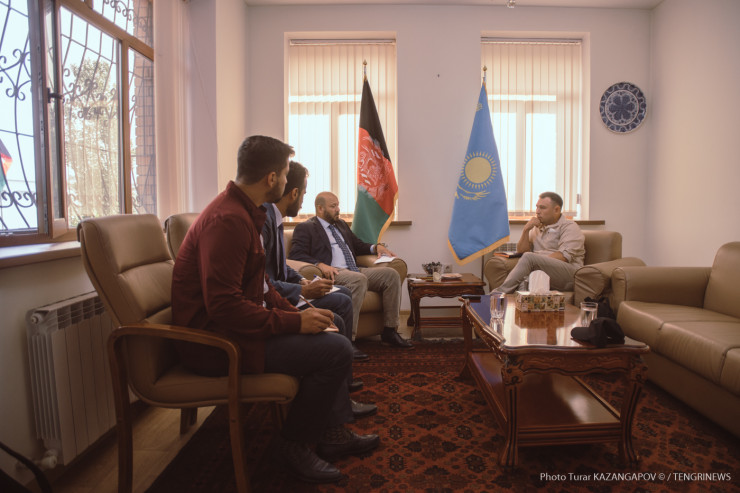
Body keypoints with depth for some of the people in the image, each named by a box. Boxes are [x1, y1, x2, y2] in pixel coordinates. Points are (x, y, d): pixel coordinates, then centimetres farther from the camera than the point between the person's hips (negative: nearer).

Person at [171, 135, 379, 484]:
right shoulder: (228, 220, -23)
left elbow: (260, 287, 15)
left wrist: (296, 313, 2)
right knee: (336, 349, -18)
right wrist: (295, 322, -22)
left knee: (330, 327, 15)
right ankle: (293, 445, 2)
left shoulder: (244, 212, 11)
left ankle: (333, 434, 20)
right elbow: (224, 305, -29)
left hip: (235, 325, 11)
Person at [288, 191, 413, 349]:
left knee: (391, 274, -11)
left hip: (355, 270, 8)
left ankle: (389, 332, -9)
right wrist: (320, 264, -25)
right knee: (359, 279, -37)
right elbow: (296, 254, -8)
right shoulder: (305, 228, 5)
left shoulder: (341, 224, 28)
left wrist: (376, 247, 13)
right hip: (332, 273, -7)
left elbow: (358, 245, 35)